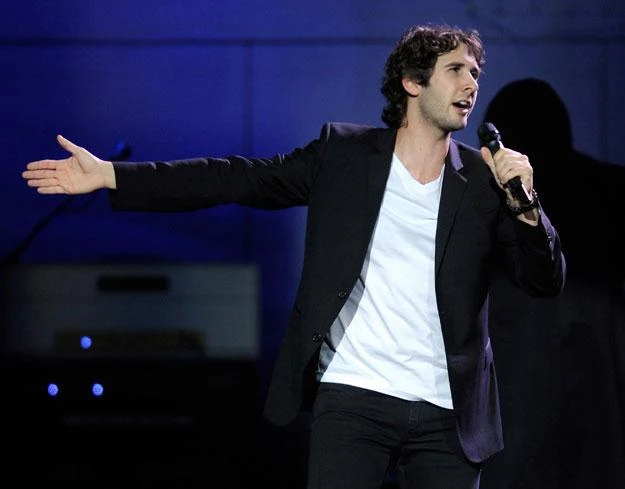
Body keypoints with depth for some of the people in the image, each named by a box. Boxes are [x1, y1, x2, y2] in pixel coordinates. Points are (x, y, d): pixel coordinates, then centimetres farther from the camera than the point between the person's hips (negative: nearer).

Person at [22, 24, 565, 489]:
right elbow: (238, 179, 6)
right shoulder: (343, 153, 5)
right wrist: (110, 175, 3)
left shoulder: (484, 182, 5)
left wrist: (522, 203, -15)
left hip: (445, 417, 1)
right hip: (351, 401, -1)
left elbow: (547, 281, 4)